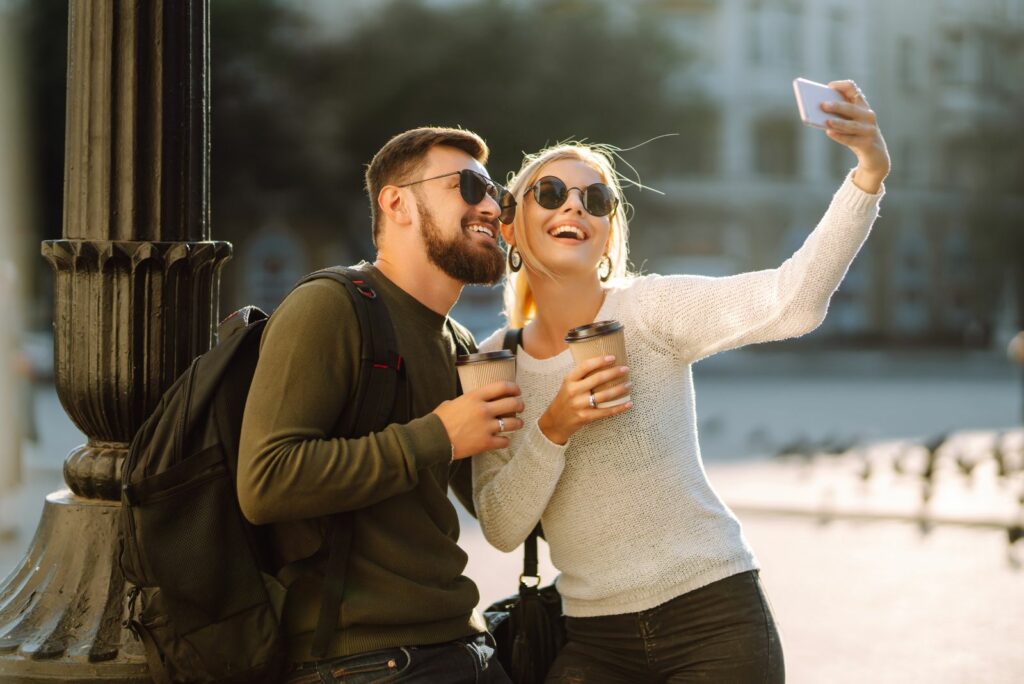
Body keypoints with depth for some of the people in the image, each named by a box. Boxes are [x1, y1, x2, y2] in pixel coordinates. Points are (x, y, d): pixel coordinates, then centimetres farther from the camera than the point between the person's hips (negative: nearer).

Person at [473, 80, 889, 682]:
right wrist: (553, 429, -17)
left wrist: (870, 174, -35)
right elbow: (502, 529, -2)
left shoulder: (645, 312, -8)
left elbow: (792, 302, -23)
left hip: (714, 619, -3)